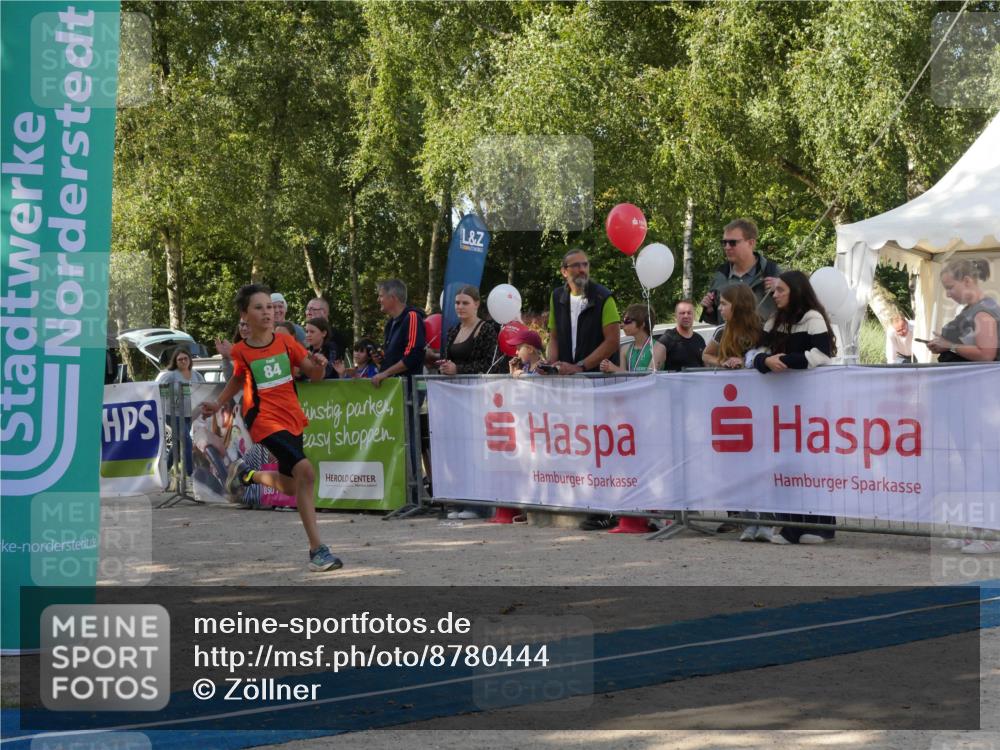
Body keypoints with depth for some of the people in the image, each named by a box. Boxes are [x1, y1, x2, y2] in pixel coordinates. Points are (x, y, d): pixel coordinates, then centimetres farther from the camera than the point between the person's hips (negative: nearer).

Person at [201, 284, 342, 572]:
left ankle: (246, 474, 45)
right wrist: (218, 404, 8)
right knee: (305, 471, -25)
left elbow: (314, 375, 6)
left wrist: (318, 365, -15)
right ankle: (317, 550, -22)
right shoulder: (241, 351, -3)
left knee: (290, 487, 15)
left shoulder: (286, 342, 2)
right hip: (264, 420, -5)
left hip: (292, 419, 5)